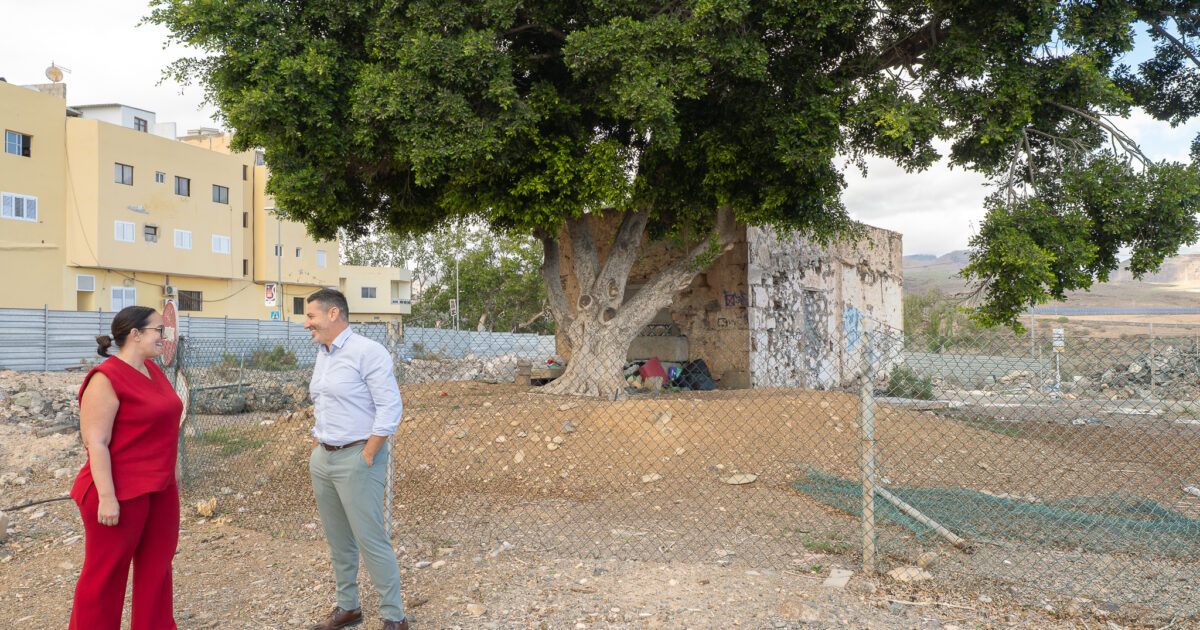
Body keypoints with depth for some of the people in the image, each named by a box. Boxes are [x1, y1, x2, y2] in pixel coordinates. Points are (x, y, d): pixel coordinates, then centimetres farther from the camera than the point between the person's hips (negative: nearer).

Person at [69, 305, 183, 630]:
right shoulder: (106, 379, -17)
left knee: (157, 565, 15)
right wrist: (107, 497, -21)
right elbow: (96, 443, -19)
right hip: (121, 493, -8)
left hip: (160, 489, 8)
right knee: (105, 573, 6)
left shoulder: (152, 371, 8)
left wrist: (172, 467, 20)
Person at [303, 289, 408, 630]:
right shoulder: (322, 356, 13)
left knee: (372, 541, -5)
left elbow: (390, 408, -17)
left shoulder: (367, 352, -13)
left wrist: (366, 457, -16)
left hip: (356, 458, -8)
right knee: (337, 541, 16)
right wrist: (316, 449, 15)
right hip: (322, 460, 8)